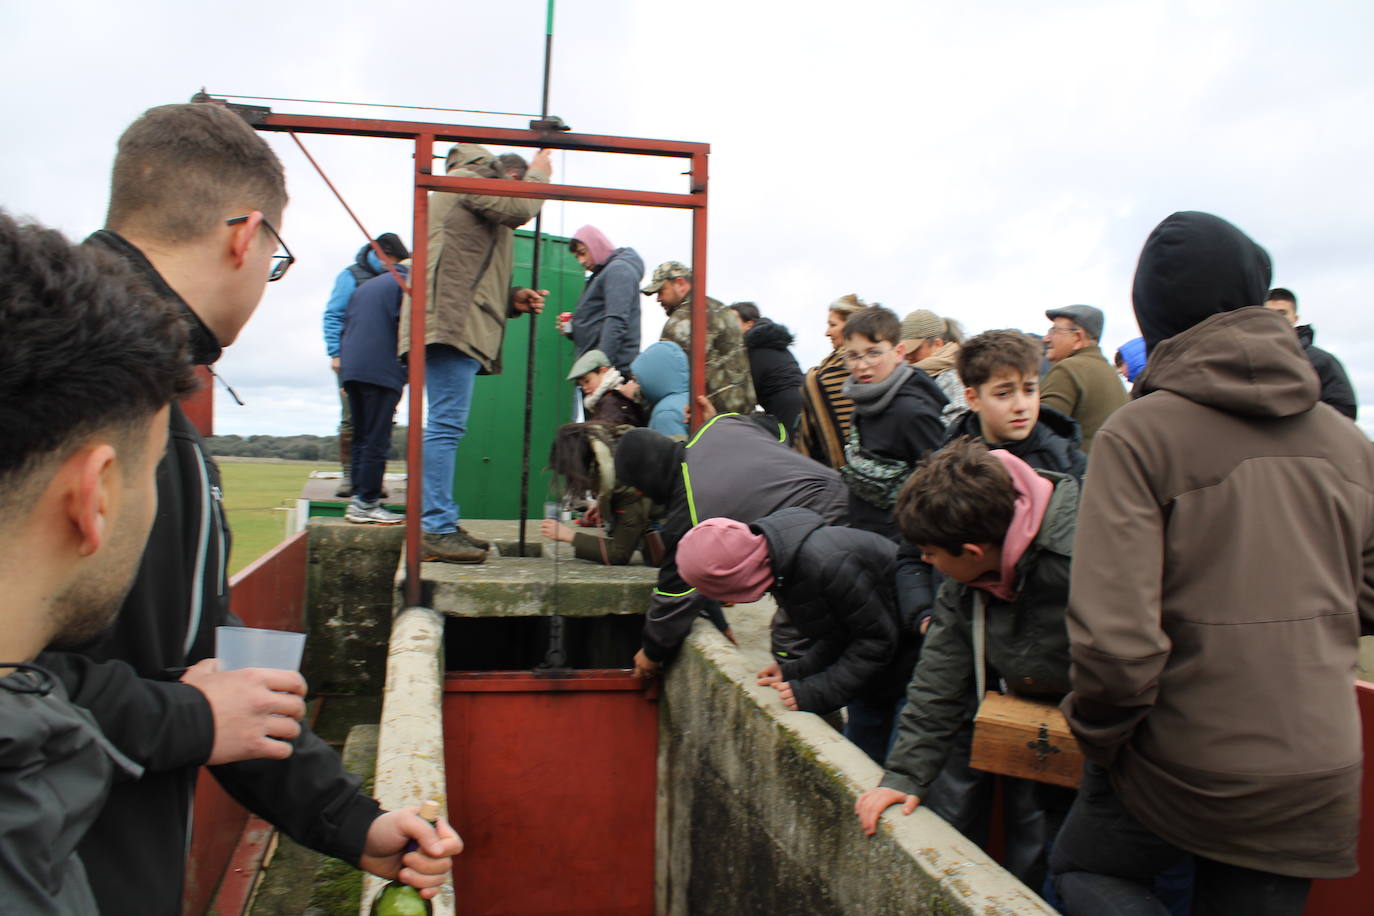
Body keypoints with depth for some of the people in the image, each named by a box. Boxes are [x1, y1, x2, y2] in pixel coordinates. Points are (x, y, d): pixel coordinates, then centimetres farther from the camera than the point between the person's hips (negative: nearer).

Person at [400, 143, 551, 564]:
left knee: (446, 427, 9)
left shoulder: (472, 193, 34)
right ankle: (435, 530, -16)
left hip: (461, 328, 11)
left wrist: (513, 300, 14)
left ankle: (443, 525, 13)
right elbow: (518, 208, -10)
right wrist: (538, 174, 9)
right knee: (446, 424, -14)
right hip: (451, 323, -11)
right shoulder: (466, 179, 6)